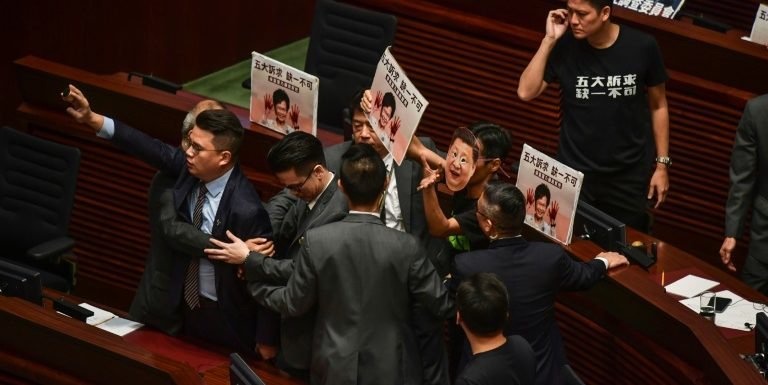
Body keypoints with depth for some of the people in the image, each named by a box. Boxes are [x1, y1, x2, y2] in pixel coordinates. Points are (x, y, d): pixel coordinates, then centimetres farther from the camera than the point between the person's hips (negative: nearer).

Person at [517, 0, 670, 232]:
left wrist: (662, 165, 0)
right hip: (575, 172, 0)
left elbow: (658, 105, 1)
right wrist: (549, 40, -19)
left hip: (629, 174, 0)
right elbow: (526, 93, -15)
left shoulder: (642, 47, -10)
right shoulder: (565, 45, -9)